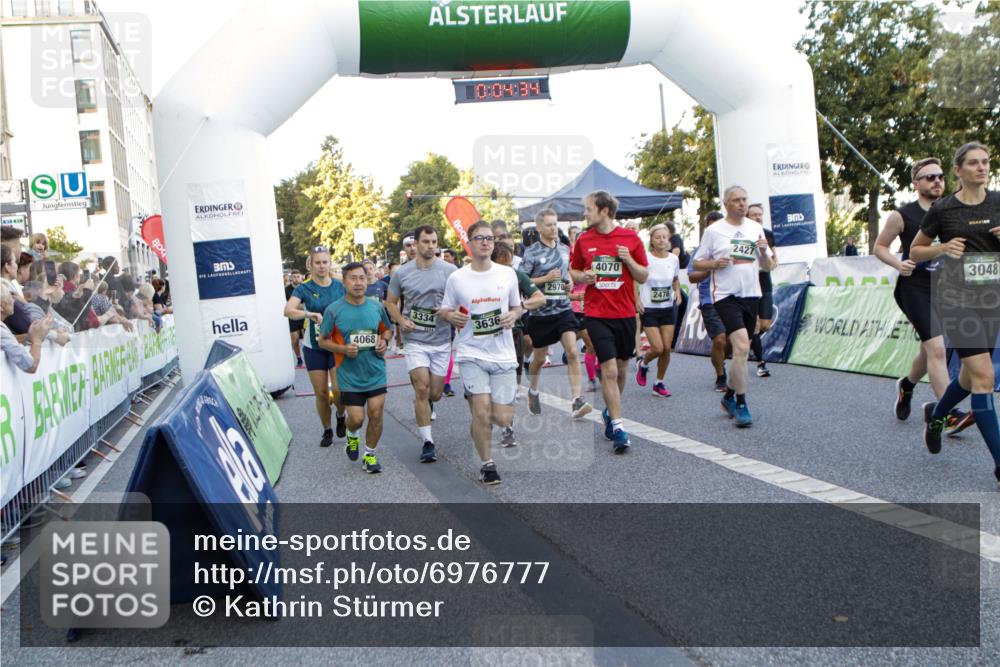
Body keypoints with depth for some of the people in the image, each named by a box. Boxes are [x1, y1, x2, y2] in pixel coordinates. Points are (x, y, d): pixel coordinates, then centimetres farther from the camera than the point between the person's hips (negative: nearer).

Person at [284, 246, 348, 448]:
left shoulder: (340, 287, 1)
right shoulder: (304, 289, -5)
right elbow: (288, 310, -21)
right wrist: (310, 314, -36)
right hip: (314, 348, 0)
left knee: (339, 389, -12)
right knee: (321, 392, 4)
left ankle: (341, 416, 20)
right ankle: (327, 431, 24)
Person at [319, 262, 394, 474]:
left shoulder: (376, 306, 0)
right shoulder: (333, 310, -8)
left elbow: (387, 329, 16)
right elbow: (323, 340, 0)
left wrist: (384, 341, -6)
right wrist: (343, 349, -17)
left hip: (376, 372, 2)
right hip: (349, 375, -2)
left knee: (376, 414, -1)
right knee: (356, 418, -2)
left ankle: (370, 454, 20)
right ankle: (352, 435, 36)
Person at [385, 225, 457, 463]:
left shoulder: (449, 271, -1)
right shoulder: (401, 273, 1)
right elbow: (390, 302, 12)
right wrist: (401, 321, -6)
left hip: (442, 340, 1)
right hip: (415, 340, -1)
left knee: (435, 394, 7)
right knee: (422, 389, -12)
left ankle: (422, 407, 45)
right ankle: (428, 442, -2)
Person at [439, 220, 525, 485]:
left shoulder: (508, 274, 3)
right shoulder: (456, 278, -1)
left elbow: (517, 306, 15)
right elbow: (444, 310, 9)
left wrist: (513, 316, -8)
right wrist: (451, 316, -14)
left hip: (503, 354, 1)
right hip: (471, 353, -1)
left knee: (501, 417, -3)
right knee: (482, 411, -14)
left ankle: (507, 425, 37)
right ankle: (487, 463, 9)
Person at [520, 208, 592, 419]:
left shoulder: (564, 249, 8)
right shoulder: (532, 252, -8)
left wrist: (569, 282, 6)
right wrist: (546, 278, -18)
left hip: (564, 310, 3)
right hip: (540, 312, -3)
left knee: (573, 352, -14)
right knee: (539, 358, 13)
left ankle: (577, 401, -15)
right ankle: (533, 391, 40)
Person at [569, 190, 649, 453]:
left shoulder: (631, 238, 0)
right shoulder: (583, 240, 3)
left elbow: (644, 277, 4)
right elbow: (573, 272, 14)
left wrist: (629, 260, -14)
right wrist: (583, 277, -8)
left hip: (625, 313, 1)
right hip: (597, 314, -1)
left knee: (621, 369, 13)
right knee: (609, 370, -9)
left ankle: (610, 412, 36)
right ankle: (617, 427, -3)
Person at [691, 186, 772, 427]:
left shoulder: (756, 228, 11)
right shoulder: (713, 231, -1)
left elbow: (766, 267, 13)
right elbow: (696, 263, 3)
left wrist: (763, 252, -7)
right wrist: (715, 263, -15)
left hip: (751, 295, 5)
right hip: (726, 296, -5)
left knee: (742, 350, 12)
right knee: (742, 346, -18)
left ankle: (729, 396, 29)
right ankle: (741, 405, -9)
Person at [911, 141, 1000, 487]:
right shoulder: (942, 209, -1)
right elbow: (915, 252, 7)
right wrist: (942, 248, -11)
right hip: (956, 296, -4)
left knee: (971, 376, 13)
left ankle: (935, 414, 44)